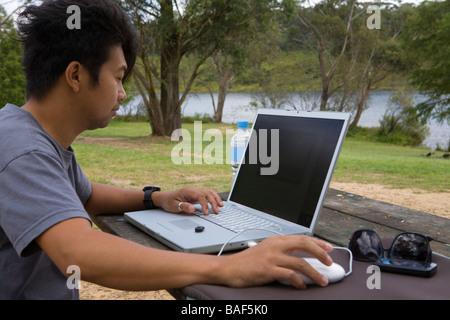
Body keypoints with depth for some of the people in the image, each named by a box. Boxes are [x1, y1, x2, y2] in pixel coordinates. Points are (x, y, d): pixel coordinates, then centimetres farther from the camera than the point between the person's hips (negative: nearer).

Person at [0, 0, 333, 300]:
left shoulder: (48, 140, 5)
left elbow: (84, 195, 20)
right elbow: (79, 253, -40)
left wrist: (157, 198, 4)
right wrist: (226, 268, -42)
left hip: (59, 294, 8)